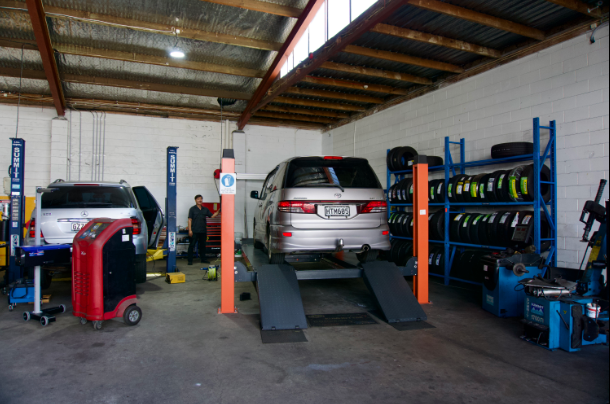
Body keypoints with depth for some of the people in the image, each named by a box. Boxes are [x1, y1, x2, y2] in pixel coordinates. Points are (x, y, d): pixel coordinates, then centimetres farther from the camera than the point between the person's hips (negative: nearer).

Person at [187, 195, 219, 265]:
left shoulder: (205, 209, 12)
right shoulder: (192, 209, 0)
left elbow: (212, 216, 11)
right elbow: (190, 220, -4)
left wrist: (218, 212, -5)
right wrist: (190, 230, -11)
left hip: (203, 231, 4)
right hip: (195, 231, -4)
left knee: (203, 245, 12)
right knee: (192, 245, -2)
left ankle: (203, 259, 22)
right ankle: (190, 260, 4)